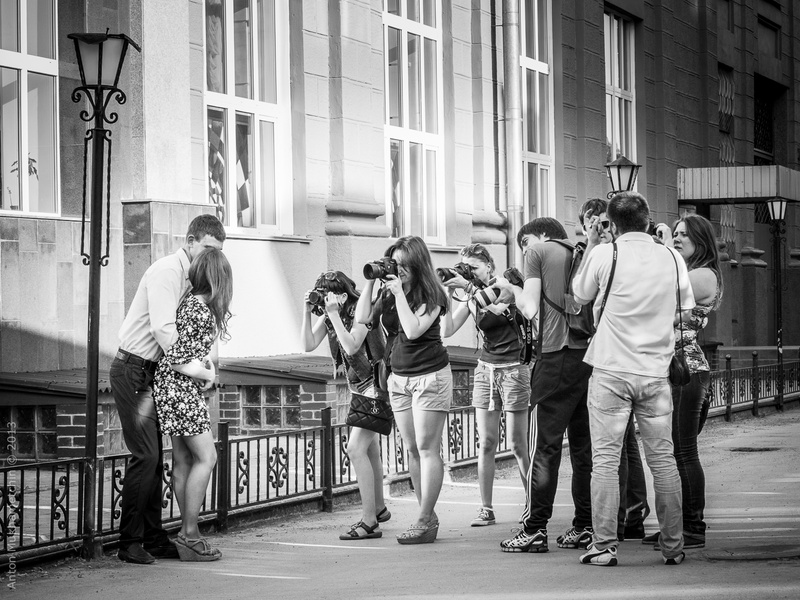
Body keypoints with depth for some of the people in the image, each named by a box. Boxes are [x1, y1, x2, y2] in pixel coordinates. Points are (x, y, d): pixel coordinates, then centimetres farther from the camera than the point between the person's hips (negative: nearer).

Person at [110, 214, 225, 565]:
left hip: (151, 373, 9)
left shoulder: (192, 277, 13)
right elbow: (162, 328, -24)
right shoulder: (167, 270, -16)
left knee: (154, 456, 10)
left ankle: (153, 539, 15)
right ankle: (130, 543, -7)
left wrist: (207, 361, -8)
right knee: (145, 455, -12)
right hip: (132, 369, -9)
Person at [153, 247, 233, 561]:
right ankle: (189, 535, -5)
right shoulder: (199, 312, -20)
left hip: (182, 387, 9)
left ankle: (188, 533, 14)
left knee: (183, 459, 10)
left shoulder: (193, 301, 7)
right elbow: (176, 360, -21)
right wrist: (206, 375, -8)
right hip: (178, 386, -9)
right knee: (206, 457, -6)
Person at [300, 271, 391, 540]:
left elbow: (351, 346, -31)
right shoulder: (327, 315, 2)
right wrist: (307, 312, -12)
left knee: (356, 448, -17)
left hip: (376, 384, -9)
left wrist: (334, 313, -28)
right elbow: (308, 345, -4)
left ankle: (369, 522, -16)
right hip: (359, 386, 9)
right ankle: (379, 508, 36)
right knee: (369, 449, 19)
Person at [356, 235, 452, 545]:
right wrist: (370, 282, -1)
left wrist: (399, 292, -18)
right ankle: (428, 517, 13)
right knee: (412, 449, 7)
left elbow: (413, 330, -22)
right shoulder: (388, 293, 6)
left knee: (427, 448, -6)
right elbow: (362, 318, 3)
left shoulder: (432, 295, -11)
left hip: (430, 377, -7)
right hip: (398, 377, 7)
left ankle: (424, 522, -6)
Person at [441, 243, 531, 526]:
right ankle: (486, 510, 3)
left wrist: (468, 287, -27)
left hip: (514, 368, -4)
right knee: (486, 443, 0)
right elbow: (448, 330, 0)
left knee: (517, 444, -5)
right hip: (486, 368, 5)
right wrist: (449, 295, -9)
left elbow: (498, 306, -26)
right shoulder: (470, 297, 8)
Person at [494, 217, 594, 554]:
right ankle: (585, 527, 10)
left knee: (544, 444, -4)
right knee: (584, 445, 10)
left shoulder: (540, 253, 3)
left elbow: (531, 309, -4)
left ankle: (535, 530, -5)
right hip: (590, 352, 6)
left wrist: (510, 288, 14)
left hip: (557, 355, -6)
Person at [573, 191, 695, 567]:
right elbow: (687, 312, 12)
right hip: (656, 372, 3)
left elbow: (580, 294, 11)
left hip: (611, 370, -3)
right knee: (663, 460, 8)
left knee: (605, 458, 1)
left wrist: (589, 243, 18)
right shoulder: (672, 258, 2)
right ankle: (673, 547, 11)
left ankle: (604, 547, -1)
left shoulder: (604, 254, -7)